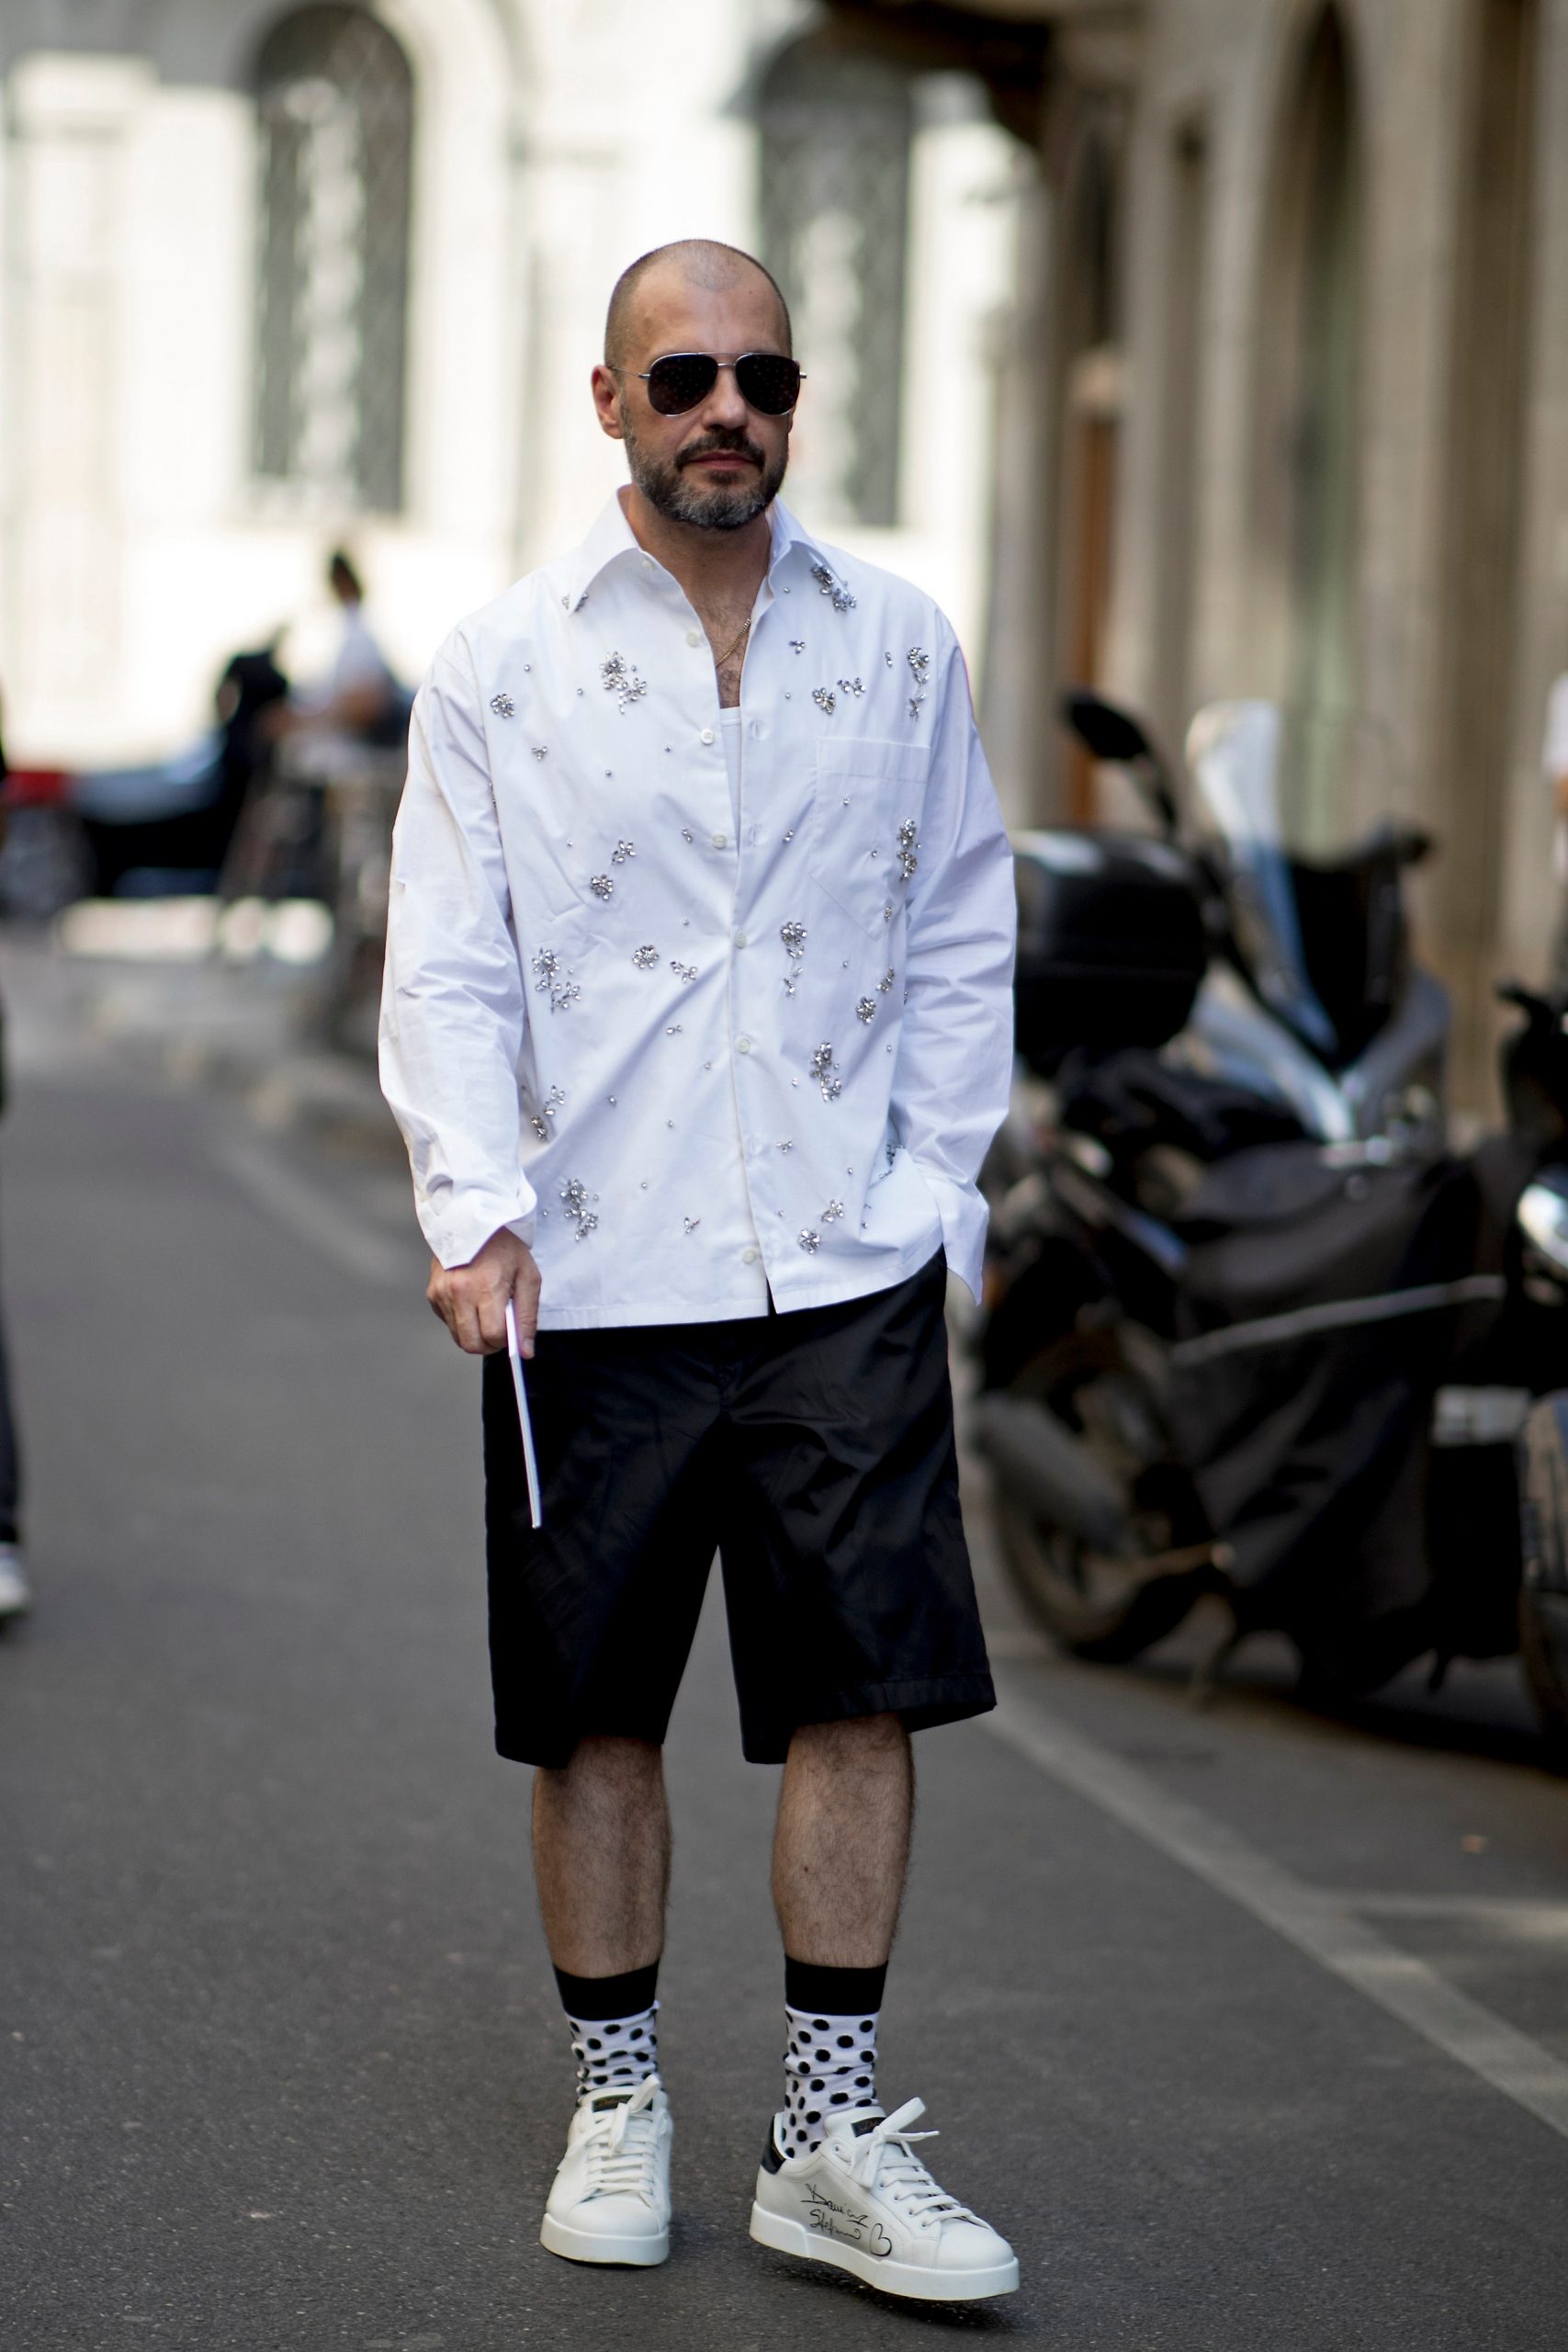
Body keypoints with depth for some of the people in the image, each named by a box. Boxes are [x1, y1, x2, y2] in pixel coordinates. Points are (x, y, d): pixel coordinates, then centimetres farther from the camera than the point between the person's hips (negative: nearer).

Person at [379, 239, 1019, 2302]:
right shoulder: (501, 666, 2)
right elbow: (445, 970, -1)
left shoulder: (897, 646, 7)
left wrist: (930, 1192, 4)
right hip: (591, 1279, -1)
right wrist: (473, 1207, -14)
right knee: (594, 1711, 6)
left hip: (846, 1273, 1)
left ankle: (831, 2134, 9)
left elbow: (964, 942, 12)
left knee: (862, 1688, -1)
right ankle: (617, 2107, 21)